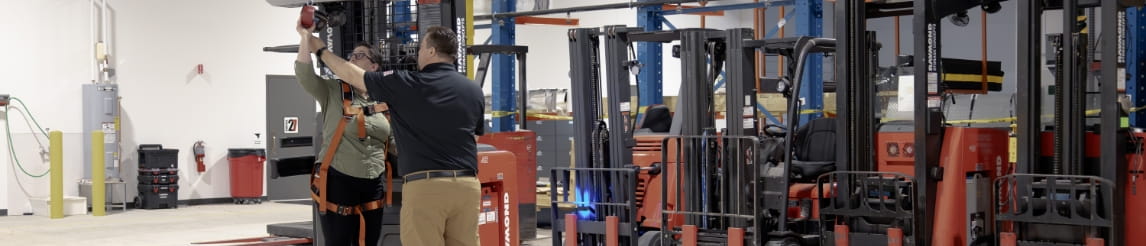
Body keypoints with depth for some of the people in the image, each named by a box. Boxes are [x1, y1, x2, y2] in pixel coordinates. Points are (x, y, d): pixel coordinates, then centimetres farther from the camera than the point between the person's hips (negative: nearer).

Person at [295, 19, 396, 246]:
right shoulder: (333, 93, 0)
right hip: (337, 184, -4)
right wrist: (305, 38, -27)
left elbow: (394, 143, 17)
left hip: (372, 187, 4)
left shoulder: (384, 103, 11)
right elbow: (304, 74, -16)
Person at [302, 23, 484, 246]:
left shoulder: (406, 84, -3)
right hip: (467, 185, 5)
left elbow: (352, 76, 9)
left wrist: (320, 50, 24)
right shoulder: (474, 91, 8)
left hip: (425, 186, -4)